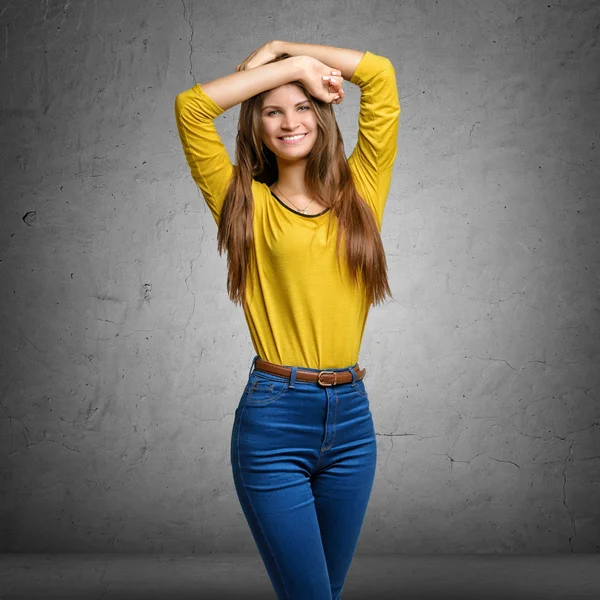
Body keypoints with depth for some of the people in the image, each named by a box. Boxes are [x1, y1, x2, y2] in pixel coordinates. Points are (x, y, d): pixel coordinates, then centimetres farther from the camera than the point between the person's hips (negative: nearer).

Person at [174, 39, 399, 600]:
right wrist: (291, 65, -2)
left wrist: (280, 47, 9)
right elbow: (191, 106, -6)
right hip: (273, 418, -3)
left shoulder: (359, 191, 9)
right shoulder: (247, 203, 4)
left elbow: (380, 74, 6)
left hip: (351, 415, 3)